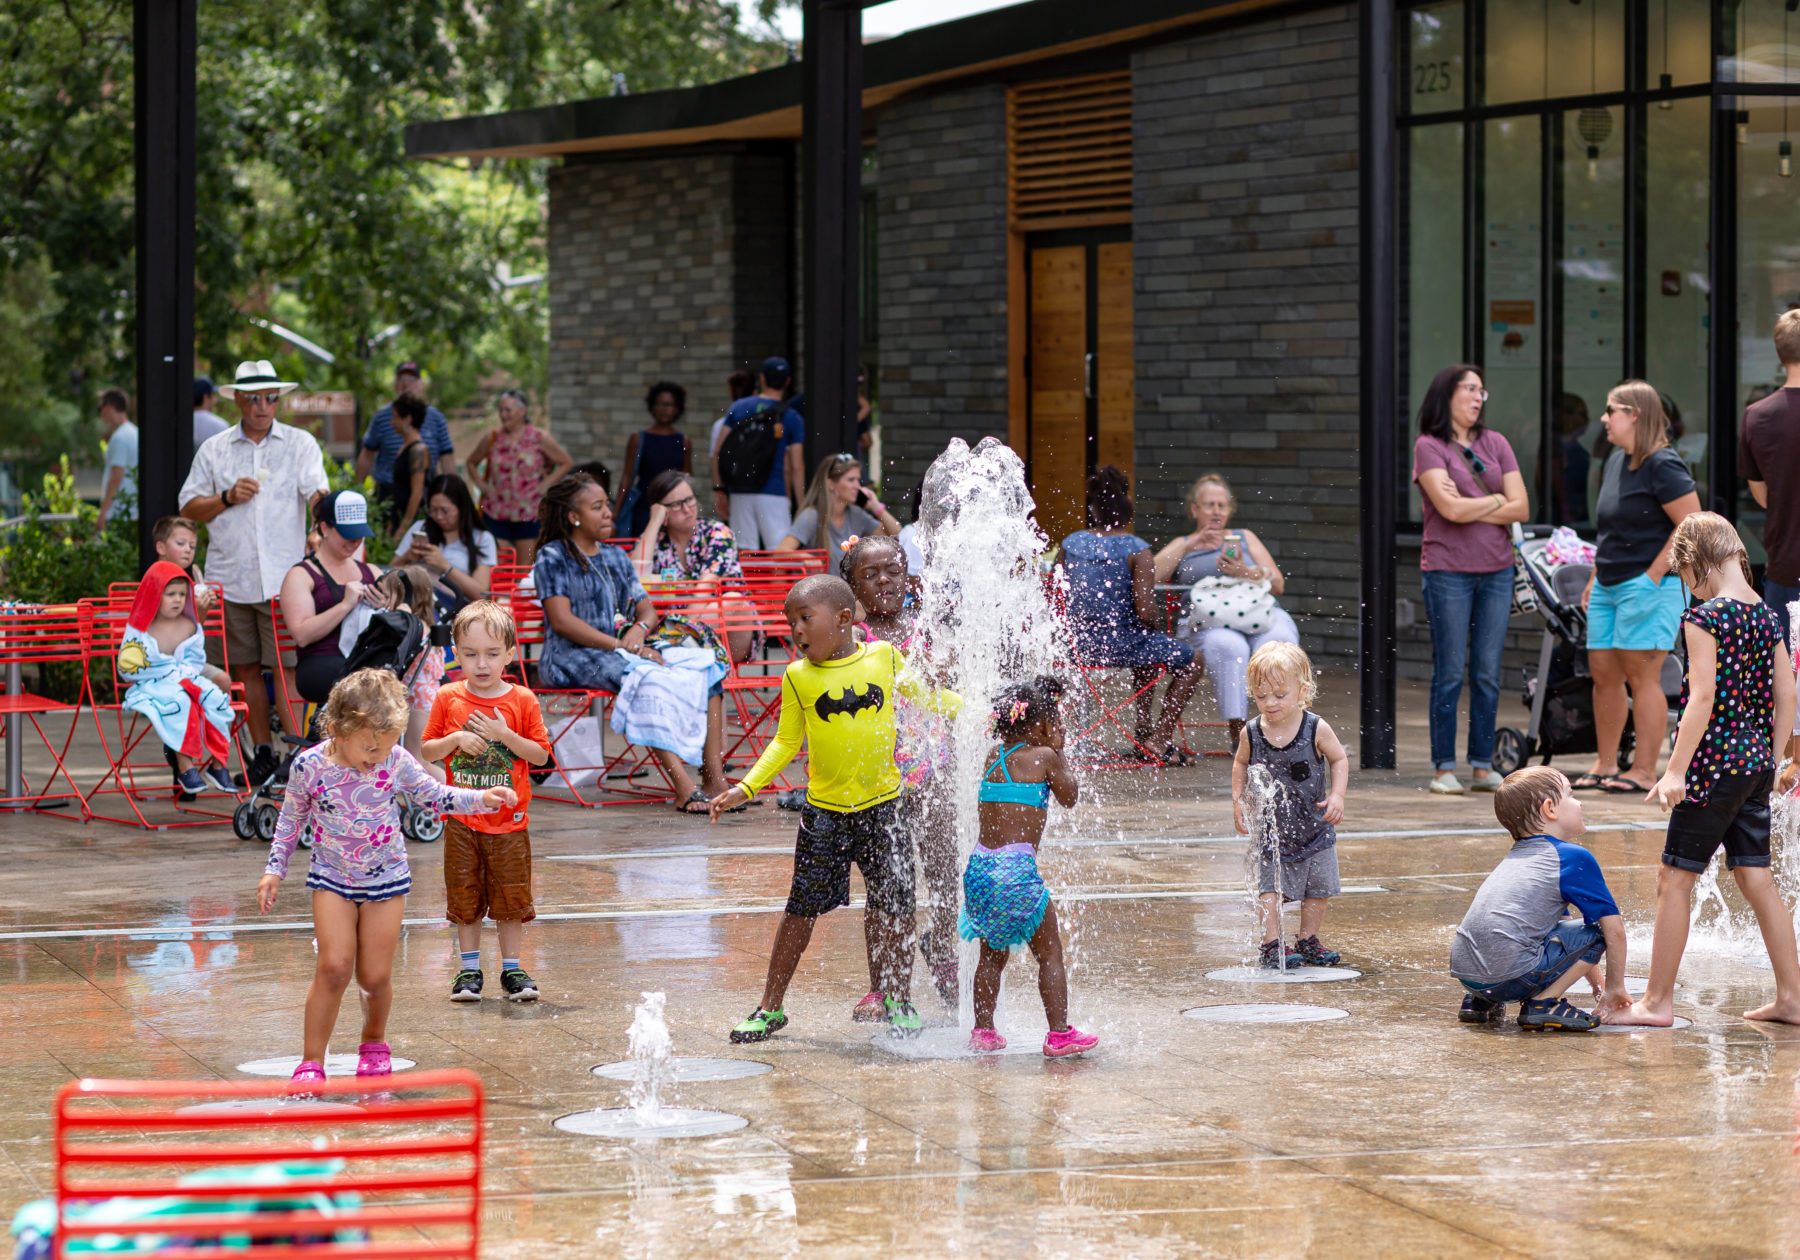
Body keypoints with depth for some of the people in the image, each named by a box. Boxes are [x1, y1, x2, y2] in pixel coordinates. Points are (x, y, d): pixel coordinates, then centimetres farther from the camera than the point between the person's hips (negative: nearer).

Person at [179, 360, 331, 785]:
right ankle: (263, 753, 16)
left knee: (286, 666, -8)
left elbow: (317, 490, -8)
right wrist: (227, 498, -6)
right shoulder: (214, 451, 12)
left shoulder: (300, 443, 7)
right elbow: (190, 508, 12)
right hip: (229, 577, 3)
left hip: (283, 578, -3)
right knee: (245, 667, 7)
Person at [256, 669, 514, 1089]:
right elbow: (291, 819, 1)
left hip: (386, 877, 1)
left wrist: (482, 799, -12)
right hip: (332, 877, -1)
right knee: (334, 967, -15)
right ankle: (311, 1062, -4)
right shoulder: (309, 767, -15)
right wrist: (274, 870, 0)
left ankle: (374, 1041, 32)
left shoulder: (395, 762, -12)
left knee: (375, 976, 1)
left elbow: (435, 795, 1)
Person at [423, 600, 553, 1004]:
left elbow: (540, 755, -2)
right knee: (464, 896, 6)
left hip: (509, 819, -1)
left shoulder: (521, 700, -2)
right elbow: (428, 751, 5)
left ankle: (512, 969, 15)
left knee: (511, 896, 4)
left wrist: (505, 735, -17)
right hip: (462, 819, 1)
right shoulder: (448, 698, 0)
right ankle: (469, 969, 16)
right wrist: (456, 740, -13)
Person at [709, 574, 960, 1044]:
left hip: (882, 806, 1)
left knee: (894, 906, 4)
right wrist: (746, 789, -3)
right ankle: (771, 1008, 13)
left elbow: (924, 695, 15)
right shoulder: (798, 677, -2)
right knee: (803, 909, 3)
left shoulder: (885, 658, -1)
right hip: (824, 811, -1)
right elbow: (785, 742, 5)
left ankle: (899, 1001, 22)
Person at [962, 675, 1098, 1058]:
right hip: (1016, 868, -6)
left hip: (980, 866, 6)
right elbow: (1068, 796, 10)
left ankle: (983, 1032, 23)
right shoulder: (1044, 757, -4)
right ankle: (1060, 1034, 3)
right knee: (1049, 951, 5)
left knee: (992, 953, 20)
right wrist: (1058, 753, 19)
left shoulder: (993, 760, 13)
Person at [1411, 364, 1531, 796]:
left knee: (1488, 674, 5)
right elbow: (1450, 509, -14)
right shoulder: (1429, 446, -2)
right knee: (1450, 673, -2)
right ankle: (1443, 768, 4)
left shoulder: (1496, 444, 11)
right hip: (1448, 570, -4)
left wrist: (1469, 508, -7)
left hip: (1496, 570, 4)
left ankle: (1483, 766, 11)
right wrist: (1495, 500, 0)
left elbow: (1521, 509, 3)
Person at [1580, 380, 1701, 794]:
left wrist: (1654, 575, -18)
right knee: (1603, 673, 9)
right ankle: (1605, 765, 18)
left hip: (1649, 585, -9)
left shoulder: (1662, 465, -13)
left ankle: (1644, 771, -2)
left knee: (1641, 675, -6)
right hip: (1609, 587, 9)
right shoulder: (1616, 461, 15)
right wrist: (1594, 578, 21)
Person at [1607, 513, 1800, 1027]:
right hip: (1757, 763, 8)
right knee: (1756, 879, 13)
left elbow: (1703, 697, -19)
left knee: (1675, 880, 0)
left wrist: (1676, 771, -17)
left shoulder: (1705, 618, -14)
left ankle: (1657, 1002, 4)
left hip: (1715, 761, -8)